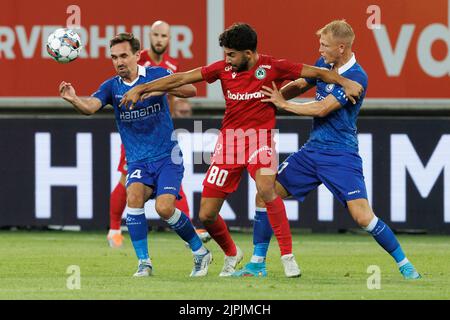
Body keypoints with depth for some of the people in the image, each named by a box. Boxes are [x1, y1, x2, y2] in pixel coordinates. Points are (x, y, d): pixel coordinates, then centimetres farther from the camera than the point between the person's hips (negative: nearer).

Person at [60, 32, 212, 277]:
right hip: (138, 161, 3)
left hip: (167, 156, -3)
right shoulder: (112, 86, 2)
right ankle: (144, 262, -17)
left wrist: (161, 88, -31)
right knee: (134, 196, -26)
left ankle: (200, 252, 6)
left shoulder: (157, 74, -3)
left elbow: (191, 90, -15)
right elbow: (90, 106, -16)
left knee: (164, 208, -19)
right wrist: (73, 99, -39)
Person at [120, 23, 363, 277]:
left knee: (266, 188, -34)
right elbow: (181, 79, 6)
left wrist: (345, 83, -18)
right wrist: (141, 89, 5)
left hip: (260, 135, -4)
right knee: (206, 215, 1)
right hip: (229, 138, 4)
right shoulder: (224, 69, 2)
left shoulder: (272, 67, -6)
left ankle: (288, 256, -25)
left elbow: (317, 73, -3)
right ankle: (232, 255, 31)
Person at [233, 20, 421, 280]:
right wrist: (274, 95, 5)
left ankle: (404, 264, 0)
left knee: (363, 217, -17)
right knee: (265, 195, 2)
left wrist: (283, 104, -11)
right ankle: (258, 264, 12)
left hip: (341, 155, -8)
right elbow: (301, 85, 23)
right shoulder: (324, 63, 6)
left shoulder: (357, 77, -19)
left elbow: (321, 109, -21)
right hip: (312, 150, 8)